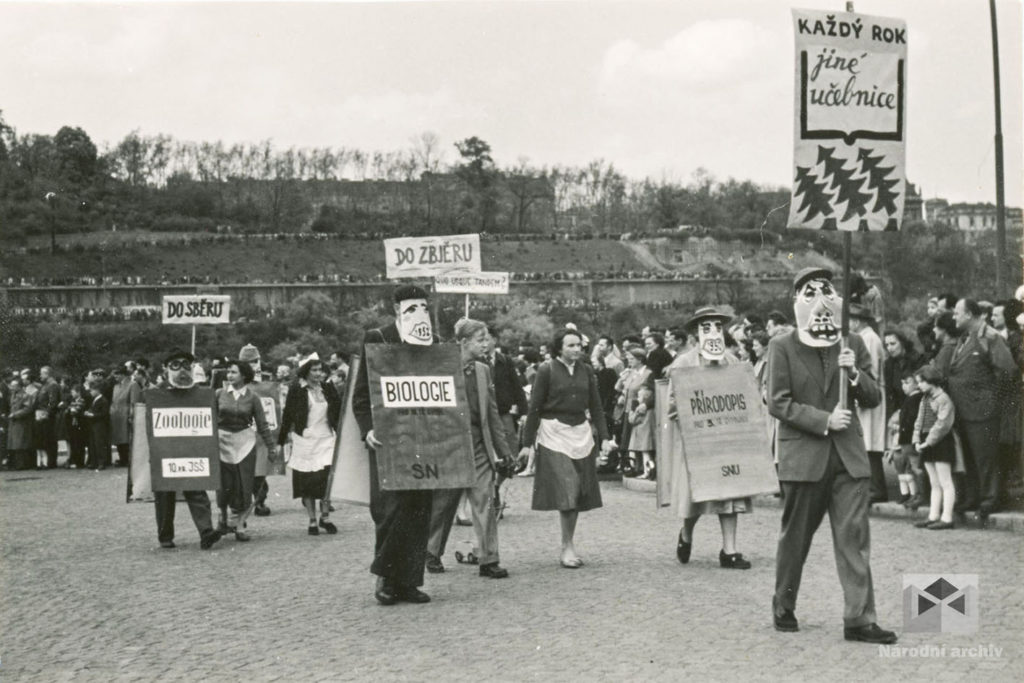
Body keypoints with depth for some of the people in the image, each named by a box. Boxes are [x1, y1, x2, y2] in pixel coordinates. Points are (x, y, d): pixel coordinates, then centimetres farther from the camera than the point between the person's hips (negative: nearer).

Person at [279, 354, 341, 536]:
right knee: (306, 480, 2)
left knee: (327, 477, -9)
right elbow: (288, 416, 1)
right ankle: (312, 521, 11)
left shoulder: (328, 388, 8)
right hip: (304, 440, -2)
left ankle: (325, 517, 6)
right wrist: (281, 440, 2)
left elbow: (338, 408, 1)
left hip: (326, 439, 2)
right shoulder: (297, 390, -1)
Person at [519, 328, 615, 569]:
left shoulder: (586, 371, 8)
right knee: (565, 493, -10)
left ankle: (569, 547, 15)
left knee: (579, 494, 5)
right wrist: (527, 442, -5)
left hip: (581, 435, 5)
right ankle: (568, 547, -2)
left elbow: (596, 406, 11)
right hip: (554, 434, -5)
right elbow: (535, 408, -3)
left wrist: (604, 437, 2)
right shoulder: (546, 370, -5)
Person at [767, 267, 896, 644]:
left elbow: (874, 398, 9)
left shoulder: (852, 344, 9)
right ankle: (783, 608, 26)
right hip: (802, 455, -2)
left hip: (848, 456, 3)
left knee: (854, 537, -3)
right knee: (795, 537, 8)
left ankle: (859, 618, -1)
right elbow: (778, 403, -7)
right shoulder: (782, 347, -1)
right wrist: (823, 421, -15)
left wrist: (854, 373, -10)